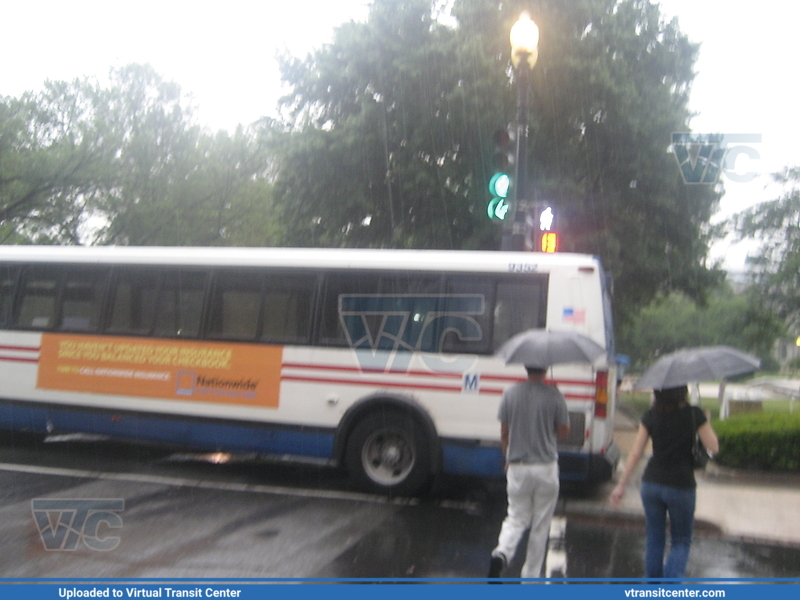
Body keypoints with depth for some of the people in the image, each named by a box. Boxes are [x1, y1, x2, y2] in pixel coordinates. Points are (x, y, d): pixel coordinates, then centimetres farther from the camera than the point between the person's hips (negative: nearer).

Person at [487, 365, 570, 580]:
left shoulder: (510, 394, -3)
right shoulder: (554, 396, -10)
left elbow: (504, 433, 4)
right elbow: (564, 432, 1)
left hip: (517, 467, 2)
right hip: (546, 468, -2)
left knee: (516, 518, 14)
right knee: (540, 526, 12)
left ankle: (501, 553, -14)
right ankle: (530, 576, 17)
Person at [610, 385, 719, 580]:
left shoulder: (651, 416, -3)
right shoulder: (694, 414, -10)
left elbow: (635, 454, -3)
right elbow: (713, 447, -6)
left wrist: (621, 485, 2)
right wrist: (706, 421, 9)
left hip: (651, 484, 2)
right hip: (681, 485, -2)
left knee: (654, 540, 16)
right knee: (681, 542, 12)